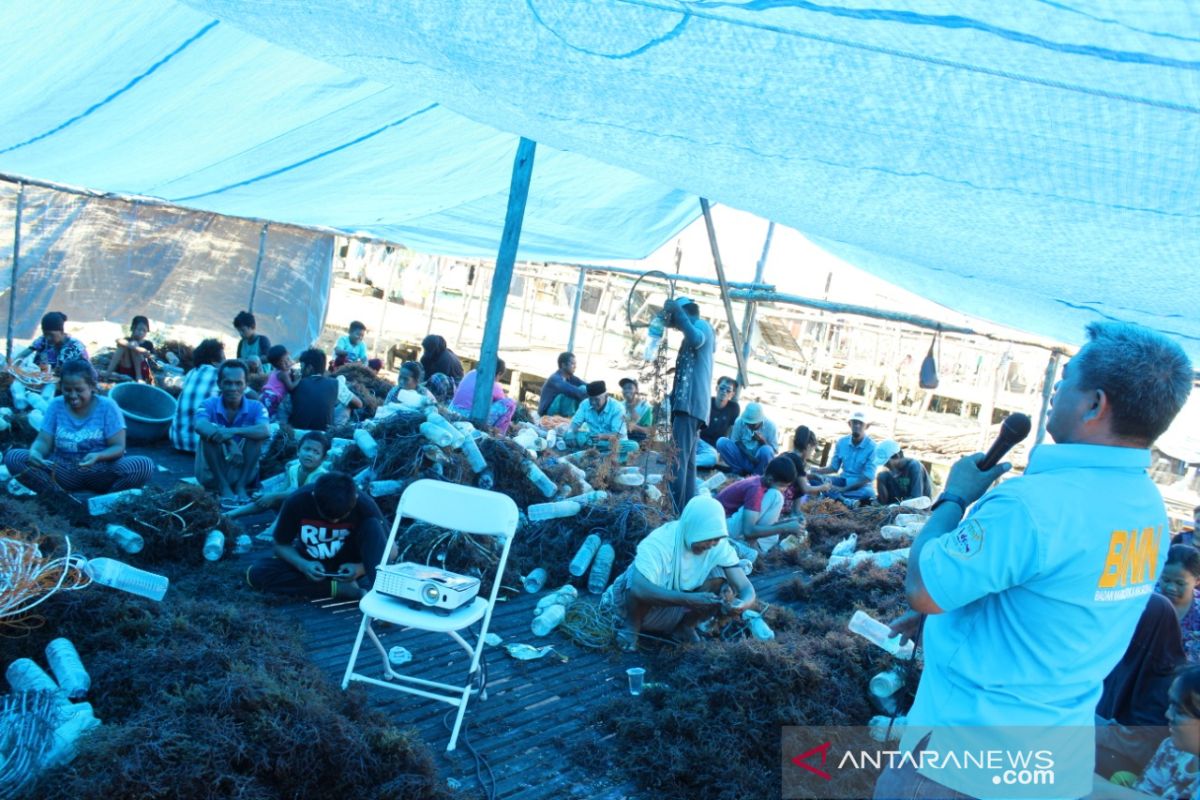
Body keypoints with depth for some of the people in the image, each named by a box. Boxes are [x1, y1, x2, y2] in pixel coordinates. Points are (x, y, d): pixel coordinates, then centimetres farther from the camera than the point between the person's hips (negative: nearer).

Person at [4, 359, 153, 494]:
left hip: (101, 471, -3)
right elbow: (43, 441, -2)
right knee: (14, 457, -20)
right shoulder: (56, 405, 1)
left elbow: (118, 447, -11)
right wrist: (35, 452, -27)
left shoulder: (107, 406, -8)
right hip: (63, 470, 3)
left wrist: (98, 457, -33)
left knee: (144, 466, -31)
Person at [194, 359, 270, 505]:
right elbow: (200, 426, -33)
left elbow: (266, 431, -29)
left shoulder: (255, 407, -7)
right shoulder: (209, 405, -10)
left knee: (255, 435, -22)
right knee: (209, 434, -25)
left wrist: (234, 431, -44)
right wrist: (230, 443, -48)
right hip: (212, 475, 0)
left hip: (243, 473, 1)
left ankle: (241, 486, -20)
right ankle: (224, 487, -22)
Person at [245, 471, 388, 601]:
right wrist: (302, 565, -28)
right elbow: (281, 545, -9)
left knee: (372, 526, -29)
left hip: (349, 565, -2)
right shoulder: (297, 501, -23)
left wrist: (362, 568, -35)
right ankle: (342, 589, -29)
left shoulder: (365, 505, -24)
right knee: (256, 572, -25)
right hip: (310, 564, 2)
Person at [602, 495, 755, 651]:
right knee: (639, 585, -38)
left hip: (678, 611, 4)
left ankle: (685, 626, 0)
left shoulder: (719, 545, -18)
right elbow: (639, 589, -46)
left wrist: (743, 603, -44)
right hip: (637, 606, -4)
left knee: (719, 574, -21)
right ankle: (631, 626, -7)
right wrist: (690, 599, -49)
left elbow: (746, 588, -19)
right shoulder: (661, 541, -33)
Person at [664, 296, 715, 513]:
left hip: (690, 403, -11)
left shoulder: (702, 324, -2)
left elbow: (696, 339, -26)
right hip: (689, 403, 11)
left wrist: (676, 311, -23)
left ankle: (674, 511, -23)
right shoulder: (700, 331, 28)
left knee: (678, 459, -17)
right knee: (687, 461, 8)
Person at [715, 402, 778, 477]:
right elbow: (735, 442, -5)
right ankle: (739, 470, -7)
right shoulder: (739, 422, -11)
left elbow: (774, 450, -11)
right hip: (743, 458, 2)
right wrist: (748, 455, -21)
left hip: (758, 462, -2)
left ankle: (757, 474, -9)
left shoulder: (770, 426, -13)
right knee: (721, 442, -21)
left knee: (766, 450, -36)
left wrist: (762, 441, -29)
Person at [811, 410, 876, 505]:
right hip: (844, 480, 4)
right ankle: (847, 501, -40)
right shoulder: (841, 442, 0)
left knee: (868, 493, -39)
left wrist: (844, 489, -27)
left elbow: (868, 477, -18)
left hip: (861, 484, -4)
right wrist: (816, 470, -11)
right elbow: (834, 467, 9)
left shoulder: (872, 447, -14)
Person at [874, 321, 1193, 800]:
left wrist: (955, 496, -7)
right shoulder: (1149, 506, 0)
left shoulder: (1036, 501, -29)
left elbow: (921, 588, -20)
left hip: (971, 751, -7)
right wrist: (942, 614, 15)